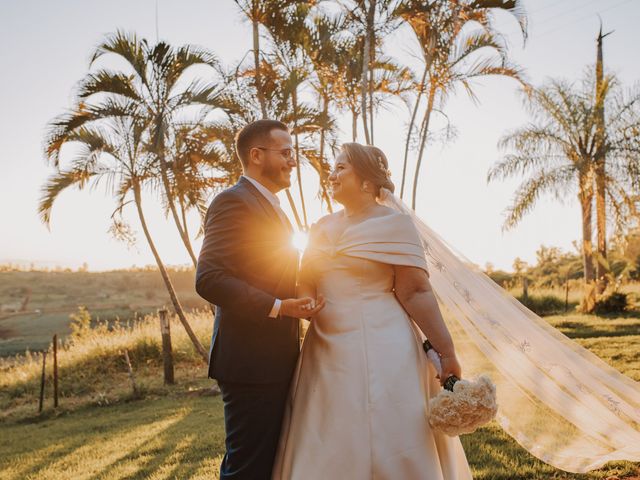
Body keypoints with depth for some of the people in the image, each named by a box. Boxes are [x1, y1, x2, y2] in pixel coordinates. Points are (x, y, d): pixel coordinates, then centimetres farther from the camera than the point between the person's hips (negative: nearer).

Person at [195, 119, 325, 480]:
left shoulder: (271, 206, 19)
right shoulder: (234, 201, -12)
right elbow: (208, 279, -22)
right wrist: (277, 307, -25)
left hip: (276, 360, 10)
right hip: (251, 361, -10)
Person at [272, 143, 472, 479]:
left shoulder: (394, 224, -5)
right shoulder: (322, 228, 13)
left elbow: (416, 292, -9)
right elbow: (307, 282, 15)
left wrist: (447, 353, -12)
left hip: (380, 350, -6)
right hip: (327, 352, 6)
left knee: (385, 450, 2)